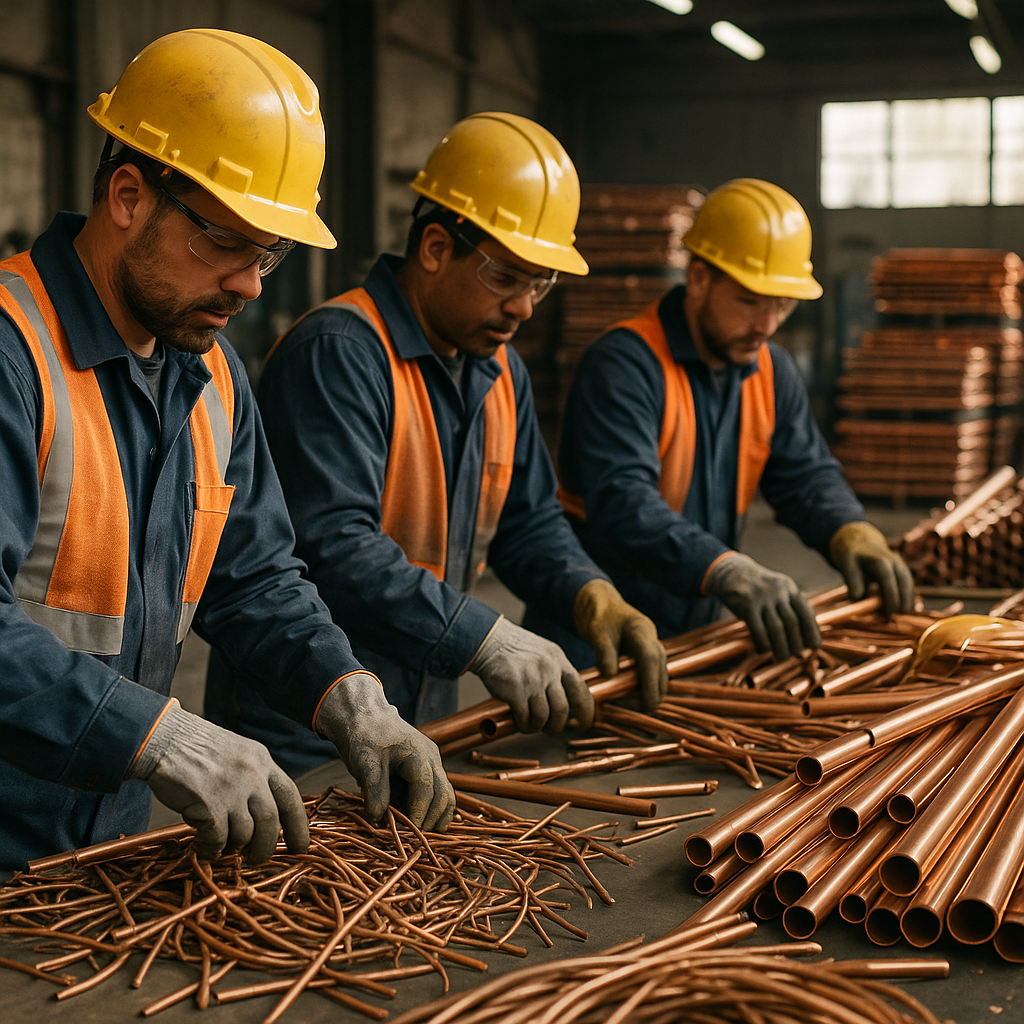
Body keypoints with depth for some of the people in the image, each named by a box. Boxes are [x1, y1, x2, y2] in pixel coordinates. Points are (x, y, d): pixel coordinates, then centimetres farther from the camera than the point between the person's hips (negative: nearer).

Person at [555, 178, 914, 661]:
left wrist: (852, 534, -12)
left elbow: (805, 474, 11)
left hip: (700, 630, 7)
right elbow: (622, 500, -30)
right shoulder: (622, 366, -18)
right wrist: (729, 571, -44)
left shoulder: (771, 370, 10)